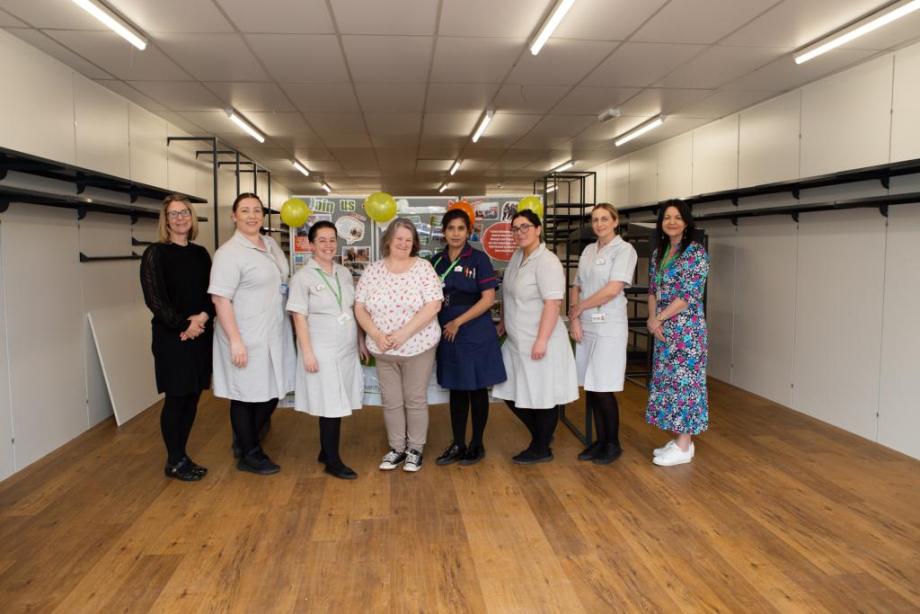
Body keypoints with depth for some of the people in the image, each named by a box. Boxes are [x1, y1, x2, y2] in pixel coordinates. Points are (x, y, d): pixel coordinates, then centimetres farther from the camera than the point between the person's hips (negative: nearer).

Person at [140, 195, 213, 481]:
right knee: (176, 399, 1)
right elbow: (154, 299, -11)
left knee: (192, 398, 10)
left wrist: (203, 317, -10)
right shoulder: (155, 253, -6)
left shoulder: (200, 253, 10)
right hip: (172, 337, -5)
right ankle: (174, 461, 15)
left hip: (200, 335, 5)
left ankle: (182, 455, 23)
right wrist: (183, 325, -14)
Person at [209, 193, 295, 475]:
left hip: (274, 335, 8)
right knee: (246, 395, 5)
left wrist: (292, 325, 17)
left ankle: (246, 441, 33)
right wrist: (235, 341, -22)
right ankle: (249, 455, 22)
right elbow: (221, 299, -18)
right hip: (247, 339, -8)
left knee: (272, 392, 14)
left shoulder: (272, 245, 10)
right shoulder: (229, 253, -14)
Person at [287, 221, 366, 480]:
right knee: (331, 405, -1)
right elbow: (299, 318, -11)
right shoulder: (303, 277, -9)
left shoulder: (344, 273, 9)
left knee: (337, 404, 10)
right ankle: (332, 461, 11)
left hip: (347, 349, 6)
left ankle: (326, 451, 26)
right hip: (322, 350, -6)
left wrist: (361, 340, 13)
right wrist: (307, 353, -15)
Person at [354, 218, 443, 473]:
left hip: (418, 347, -3)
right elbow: (359, 308, 2)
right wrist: (376, 334, -14)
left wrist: (404, 333, -20)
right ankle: (397, 448, 28)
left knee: (415, 400, 7)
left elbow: (433, 305, -15)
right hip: (383, 350, 3)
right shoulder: (372, 271, 2)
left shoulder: (423, 267, -7)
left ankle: (415, 449, 23)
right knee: (391, 402, 12)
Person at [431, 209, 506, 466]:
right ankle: (458, 444, 22)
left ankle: (477, 444, 19)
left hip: (475, 334, -4)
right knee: (456, 389, 12)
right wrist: (443, 326, 0)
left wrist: (458, 322, -14)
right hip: (448, 335, 4)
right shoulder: (436, 261, 7)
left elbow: (488, 299, -11)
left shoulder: (478, 259, -6)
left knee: (477, 389, 6)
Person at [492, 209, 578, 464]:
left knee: (543, 396, 4)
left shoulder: (547, 262, -17)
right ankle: (541, 434, 32)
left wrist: (542, 340, -25)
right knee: (511, 393, 14)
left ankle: (542, 449, 20)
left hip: (539, 343, -9)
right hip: (516, 342, 9)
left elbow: (552, 303, -22)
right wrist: (503, 322, 22)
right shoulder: (517, 257, 10)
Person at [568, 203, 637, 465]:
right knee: (590, 387, 8)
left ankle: (613, 444, 15)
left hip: (609, 327, -6)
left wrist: (579, 308, -7)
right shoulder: (588, 250, 13)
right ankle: (600, 441, 22)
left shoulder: (624, 249, -6)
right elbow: (576, 288, 12)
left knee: (603, 389, -3)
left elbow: (613, 289, -16)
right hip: (586, 326, 6)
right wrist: (574, 319, -2)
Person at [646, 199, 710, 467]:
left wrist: (659, 318, -12)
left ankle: (684, 446, 8)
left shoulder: (696, 253, -11)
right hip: (663, 328, 8)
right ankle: (679, 439, 22)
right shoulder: (657, 254, 11)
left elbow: (689, 295, -16)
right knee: (667, 380, 10)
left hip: (687, 328, -7)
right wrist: (652, 319, -4)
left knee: (684, 380, -2)